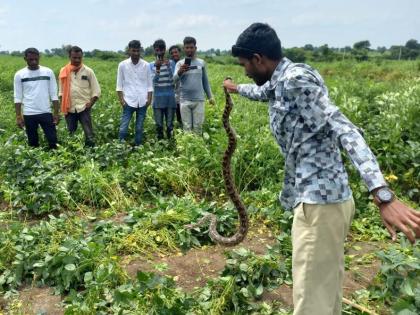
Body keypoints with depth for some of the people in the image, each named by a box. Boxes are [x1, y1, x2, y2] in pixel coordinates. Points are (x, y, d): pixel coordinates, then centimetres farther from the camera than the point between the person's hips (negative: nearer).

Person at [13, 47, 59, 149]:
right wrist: (18, 116, -4)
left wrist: (56, 113, -2)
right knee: (33, 143, 8)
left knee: (53, 141, -2)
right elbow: (18, 97, 2)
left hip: (46, 113, 0)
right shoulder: (19, 75, 1)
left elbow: (54, 95, 3)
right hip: (29, 114, 0)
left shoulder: (48, 72, 2)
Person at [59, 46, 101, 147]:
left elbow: (96, 90, 1)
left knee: (89, 134, -6)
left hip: (84, 108, -2)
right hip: (69, 109, 2)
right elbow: (61, 91, 12)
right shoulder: (64, 71, 4)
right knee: (70, 135, 11)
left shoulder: (88, 71, -1)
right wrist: (63, 106, 2)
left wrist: (90, 104, -10)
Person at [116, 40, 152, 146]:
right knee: (123, 127, -5)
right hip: (129, 101, -1)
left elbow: (149, 84, 7)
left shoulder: (146, 65, 4)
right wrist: (121, 99, -5)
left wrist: (149, 98, -2)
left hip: (142, 102, 1)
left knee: (139, 128, 8)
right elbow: (119, 84, 4)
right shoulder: (123, 65, 2)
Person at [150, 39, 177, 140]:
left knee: (170, 125, 3)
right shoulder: (151, 65, 4)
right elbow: (154, 81, -8)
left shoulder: (171, 63, 3)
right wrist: (157, 68, -22)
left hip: (170, 98, 0)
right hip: (158, 99, 0)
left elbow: (173, 78, -9)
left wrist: (168, 66, -22)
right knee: (159, 125, 4)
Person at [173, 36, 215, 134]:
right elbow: (175, 79, -13)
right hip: (184, 100, -1)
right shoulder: (180, 63, 1)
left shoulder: (201, 62, 7)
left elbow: (205, 81, 15)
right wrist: (180, 72, -35)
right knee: (187, 127, 2)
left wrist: (210, 96, 14)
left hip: (199, 100, 1)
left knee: (198, 127, 3)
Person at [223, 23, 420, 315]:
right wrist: (236, 88, 60)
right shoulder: (280, 82, 13)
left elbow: (344, 131, -27)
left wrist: (383, 195, -36)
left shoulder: (295, 79, -15)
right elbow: (261, 91, 39)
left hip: (319, 201, -10)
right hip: (322, 198, 10)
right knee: (325, 288, 20)